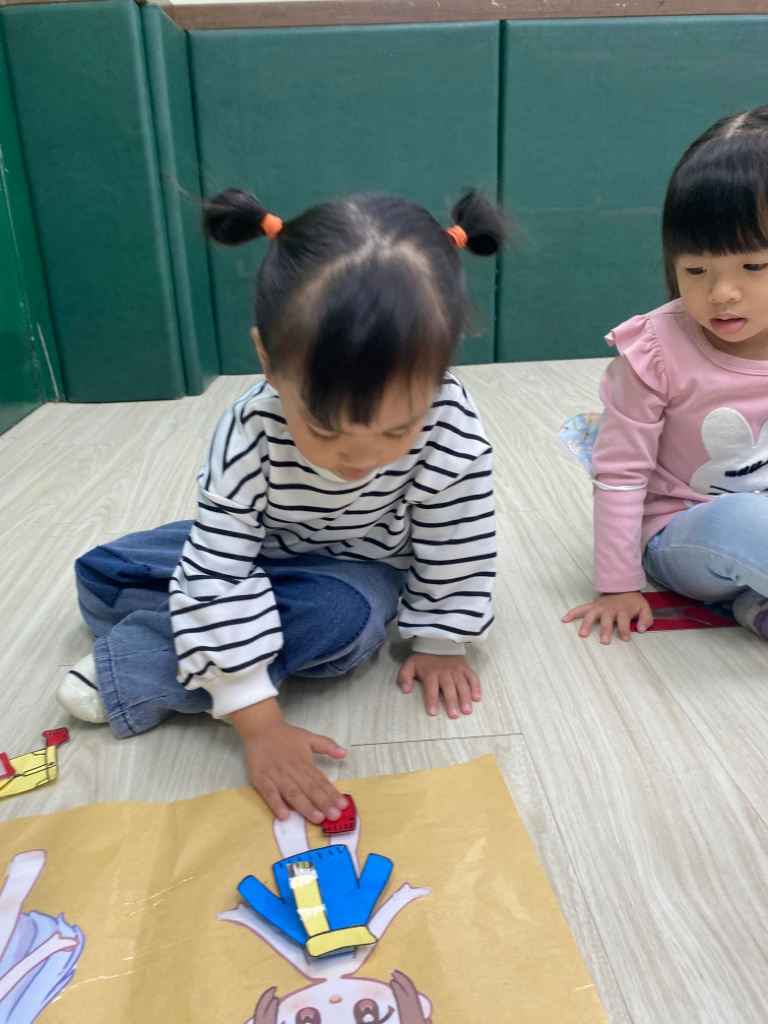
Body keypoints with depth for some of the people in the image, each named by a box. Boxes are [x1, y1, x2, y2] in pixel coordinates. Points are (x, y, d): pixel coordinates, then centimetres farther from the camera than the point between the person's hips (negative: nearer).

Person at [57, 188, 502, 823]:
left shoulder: (450, 429, -33)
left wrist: (440, 644, -11)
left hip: (362, 564, 0)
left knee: (345, 618, -36)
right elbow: (218, 577, -34)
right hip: (260, 548, 1)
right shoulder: (250, 434, -34)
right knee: (99, 577, -2)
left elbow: (456, 550, -19)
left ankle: (128, 670, -21)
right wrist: (260, 726, -34)